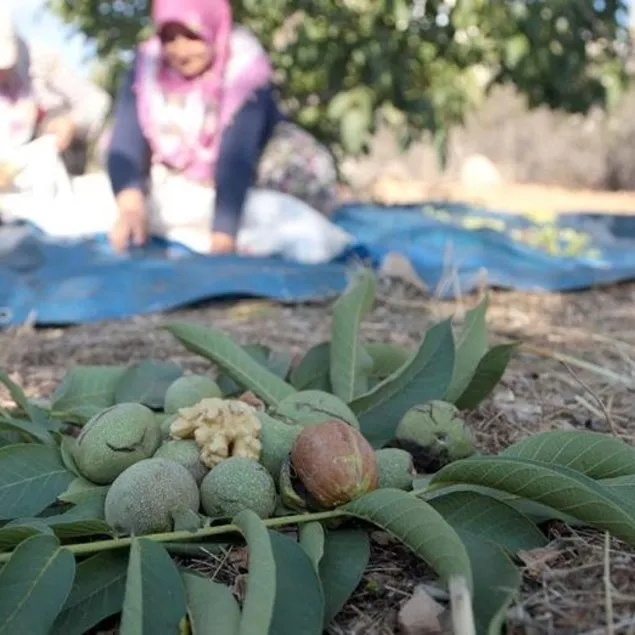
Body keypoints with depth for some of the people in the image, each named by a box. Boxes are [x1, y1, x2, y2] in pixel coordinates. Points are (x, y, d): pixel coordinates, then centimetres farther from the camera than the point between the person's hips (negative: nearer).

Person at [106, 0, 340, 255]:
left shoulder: (244, 72, -23)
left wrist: (223, 232, -46)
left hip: (246, 190, -4)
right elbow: (126, 141, -25)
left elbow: (237, 154, -35)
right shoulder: (148, 66, -14)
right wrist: (129, 202, -45)